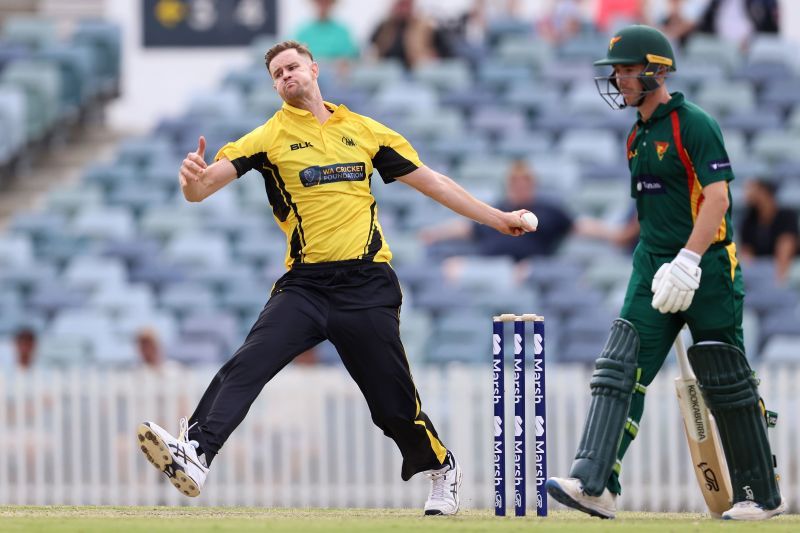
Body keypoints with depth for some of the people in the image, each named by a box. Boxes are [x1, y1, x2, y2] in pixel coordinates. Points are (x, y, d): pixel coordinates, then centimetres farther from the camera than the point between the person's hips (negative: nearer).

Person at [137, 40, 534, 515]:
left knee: (394, 400, 3)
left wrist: (497, 218, 20)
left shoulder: (365, 131, 13)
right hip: (304, 286, -1)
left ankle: (443, 469, 28)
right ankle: (195, 456, -33)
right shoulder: (270, 137, 6)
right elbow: (203, 185, -5)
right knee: (249, 364, -22)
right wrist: (194, 180, -30)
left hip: (367, 286, 1)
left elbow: (430, 181, 20)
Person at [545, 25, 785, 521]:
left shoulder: (694, 124, -11)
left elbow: (717, 198, -19)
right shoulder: (639, 136, 15)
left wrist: (688, 261, -28)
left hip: (706, 269, -8)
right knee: (621, 369, -8)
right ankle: (594, 484, -17)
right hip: (654, 270, 8)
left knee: (728, 384, -1)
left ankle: (763, 495, 10)